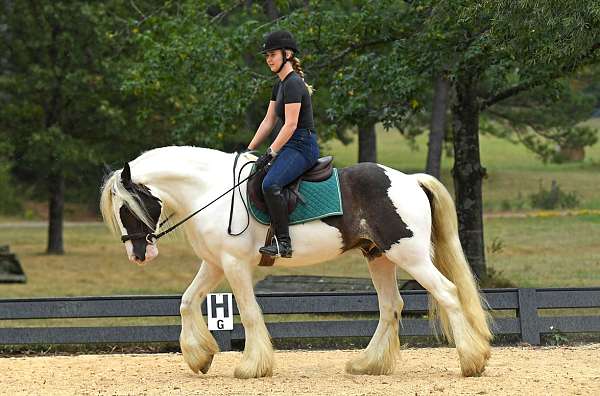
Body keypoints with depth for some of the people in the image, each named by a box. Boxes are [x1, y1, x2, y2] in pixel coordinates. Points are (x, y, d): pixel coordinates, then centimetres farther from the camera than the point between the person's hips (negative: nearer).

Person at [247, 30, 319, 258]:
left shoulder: (293, 84, -13)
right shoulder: (280, 84, 18)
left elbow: (290, 125, -19)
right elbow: (268, 121, 20)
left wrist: (270, 154, -19)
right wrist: (249, 150, 15)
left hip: (302, 146, -11)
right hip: (290, 146, 11)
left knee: (270, 184, -30)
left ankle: (283, 243, -29)